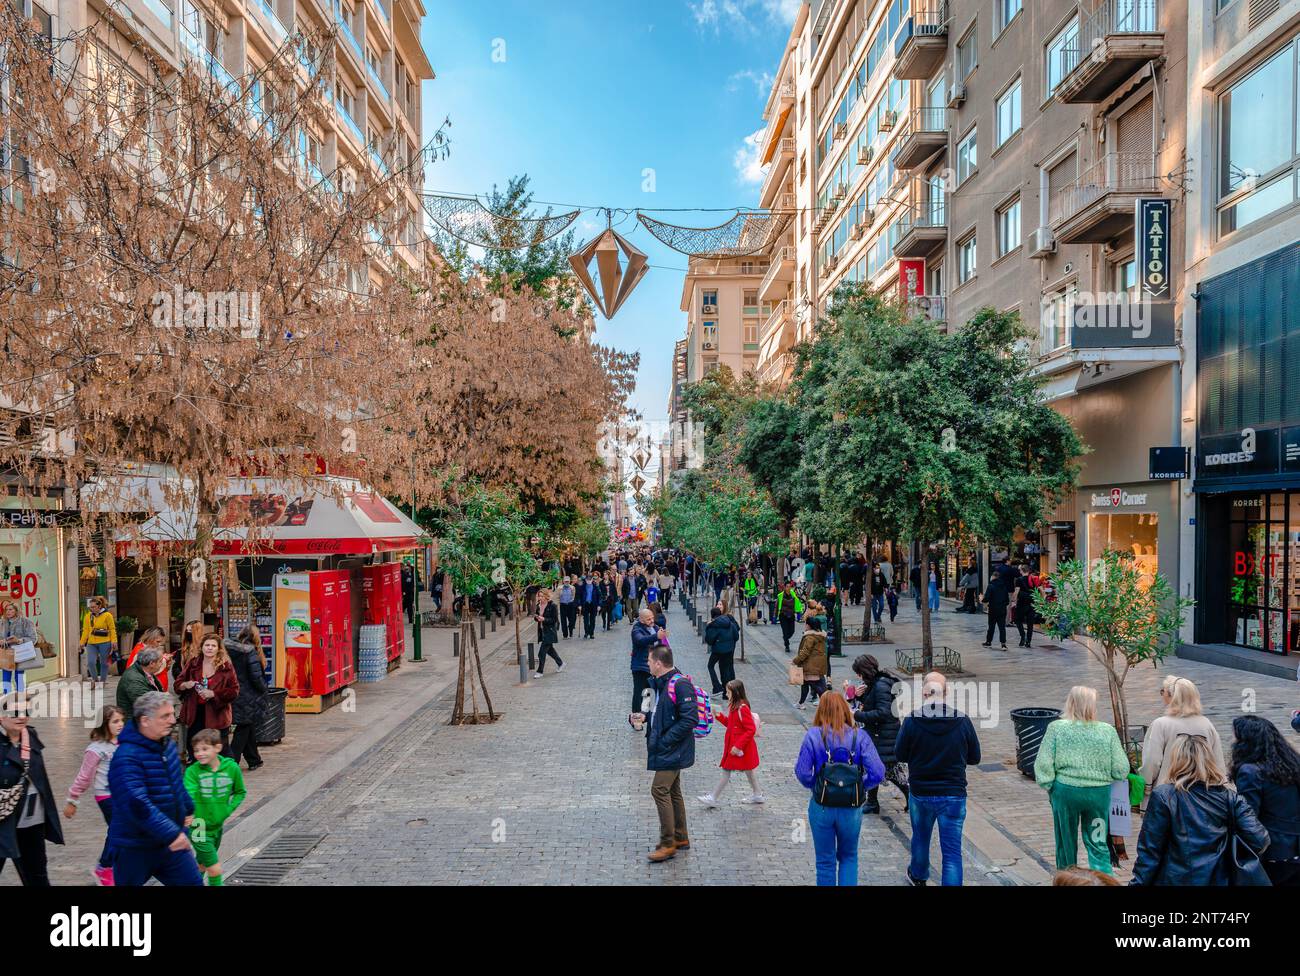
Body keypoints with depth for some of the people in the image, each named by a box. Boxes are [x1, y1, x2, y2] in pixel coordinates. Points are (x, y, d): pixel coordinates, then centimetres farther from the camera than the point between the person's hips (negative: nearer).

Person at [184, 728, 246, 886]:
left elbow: (240, 792, 8)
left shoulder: (231, 768, -7)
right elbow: (188, 795, -28)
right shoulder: (192, 771, -15)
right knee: (215, 870, -6)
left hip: (217, 826, 4)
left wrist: (228, 810, -5)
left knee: (202, 865, 23)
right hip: (199, 829, -4)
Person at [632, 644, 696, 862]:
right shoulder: (659, 683, 9)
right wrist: (644, 716, 3)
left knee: (660, 789, -10)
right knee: (672, 791, 17)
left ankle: (668, 844, 0)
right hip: (665, 748, 10)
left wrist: (664, 740, -22)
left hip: (673, 749, -10)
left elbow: (689, 719, -24)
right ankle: (681, 838, 29)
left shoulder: (680, 685, -22)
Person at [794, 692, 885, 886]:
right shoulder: (860, 736, -7)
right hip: (852, 809, 1)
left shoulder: (813, 735, -10)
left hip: (821, 808, -1)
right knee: (849, 857, 23)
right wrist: (860, 787, 4)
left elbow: (802, 773, -14)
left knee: (825, 862, 17)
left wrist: (816, 786, 4)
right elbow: (877, 774, -13)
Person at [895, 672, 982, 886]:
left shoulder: (911, 721, -14)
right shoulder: (963, 721, -12)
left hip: (920, 794, 2)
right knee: (952, 852, 5)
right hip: (953, 795, -1)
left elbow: (900, 755, -4)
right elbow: (974, 758, -1)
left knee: (920, 838, 26)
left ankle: (918, 877, 49)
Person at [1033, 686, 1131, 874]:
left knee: (1066, 844, 17)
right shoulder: (1108, 731, -9)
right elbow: (1121, 770, -5)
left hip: (1065, 791, 0)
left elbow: (1043, 765, -9)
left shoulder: (1056, 728, -10)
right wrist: (1103, 775, 15)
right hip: (1099, 793, 0)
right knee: (1098, 845, 14)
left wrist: (1048, 785, 6)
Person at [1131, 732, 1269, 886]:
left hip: (1175, 879, -3)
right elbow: (1259, 841, -8)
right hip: (1217, 880, 3)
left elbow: (1150, 850, -12)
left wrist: (1138, 881, -5)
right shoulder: (1229, 798, -3)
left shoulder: (1163, 796, -13)